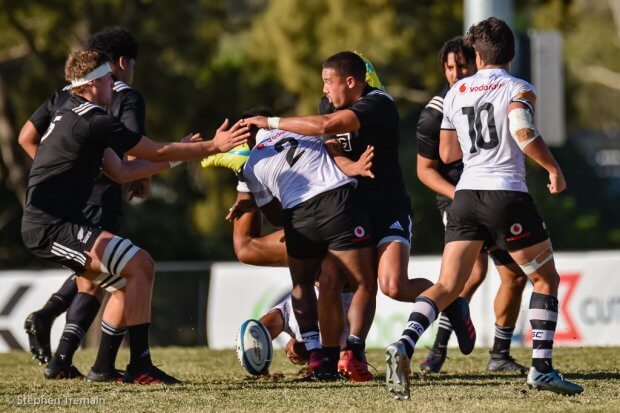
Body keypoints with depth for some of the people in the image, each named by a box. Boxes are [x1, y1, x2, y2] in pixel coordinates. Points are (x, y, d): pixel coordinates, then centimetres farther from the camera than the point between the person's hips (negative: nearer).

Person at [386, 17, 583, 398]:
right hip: (508, 195, -4)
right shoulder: (518, 89, -1)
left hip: (466, 195, 4)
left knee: (448, 286, 2)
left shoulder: (457, 92, 14)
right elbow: (523, 131, -21)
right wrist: (554, 168, -8)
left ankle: (405, 345, -23)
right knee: (546, 279, 11)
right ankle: (542, 367, 2)